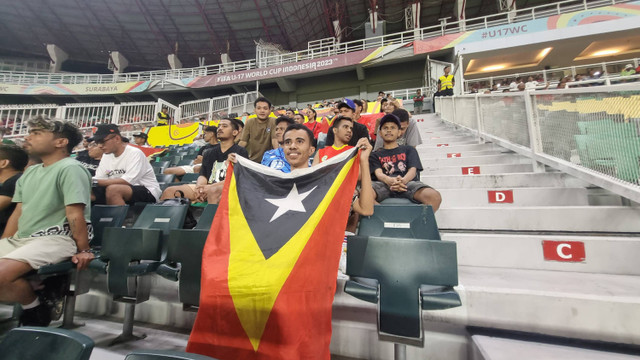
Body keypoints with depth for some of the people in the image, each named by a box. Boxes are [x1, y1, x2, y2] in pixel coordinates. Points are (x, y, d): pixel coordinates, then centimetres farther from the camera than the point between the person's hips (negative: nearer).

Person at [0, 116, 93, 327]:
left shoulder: (70, 169, -12)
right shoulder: (29, 173, 18)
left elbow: (75, 215, -17)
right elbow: (18, 213, 20)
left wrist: (83, 251, -18)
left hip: (56, 239, -9)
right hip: (20, 238, 9)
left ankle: (36, 309, 0)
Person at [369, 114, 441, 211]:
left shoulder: (409, 150, 31)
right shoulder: (375, 155, 28)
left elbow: (413, 170, 12)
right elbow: (378, 173, 6)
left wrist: (403, 180, -17)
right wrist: (389, 180, -23)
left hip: (408, 182, 1)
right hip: (384, 184, -1)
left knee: (435, 197, -34)